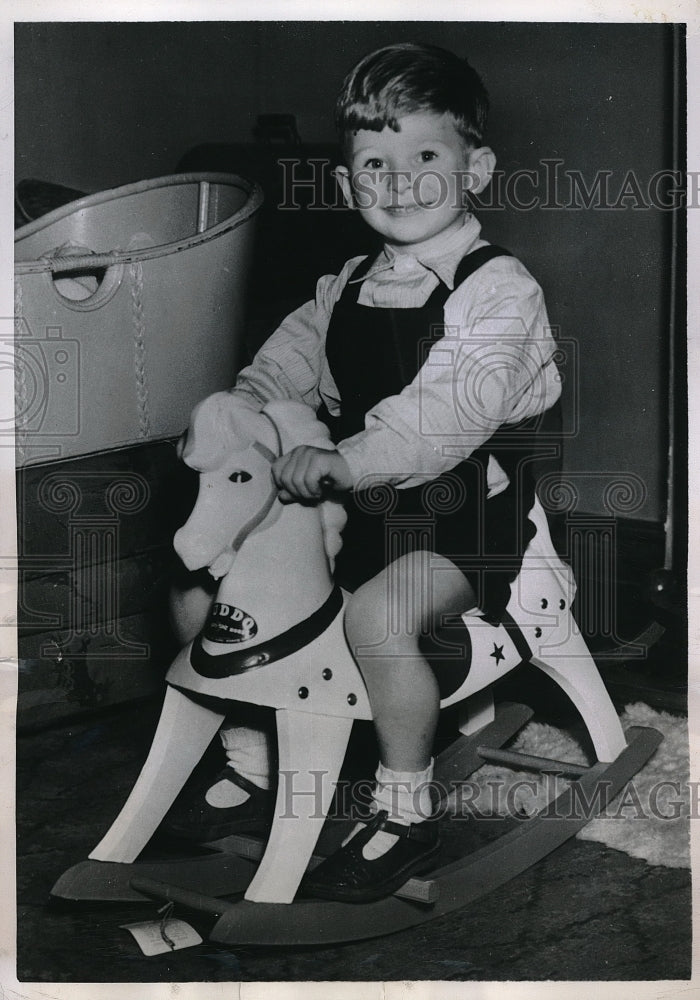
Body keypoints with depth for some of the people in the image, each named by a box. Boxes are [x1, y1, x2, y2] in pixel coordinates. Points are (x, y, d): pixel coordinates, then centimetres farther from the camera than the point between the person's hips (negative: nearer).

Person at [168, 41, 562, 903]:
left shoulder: (499, 288, -11)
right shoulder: (344, 291, 12)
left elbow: (459, 405, -26)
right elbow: (284, 367, 13)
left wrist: (347, 460, -36)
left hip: (461, 517, -7)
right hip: (354, 509, 7)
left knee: (378, 614, -35)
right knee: (197, 581, 1)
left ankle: (406, 810, -10)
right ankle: (247, 765, 19)